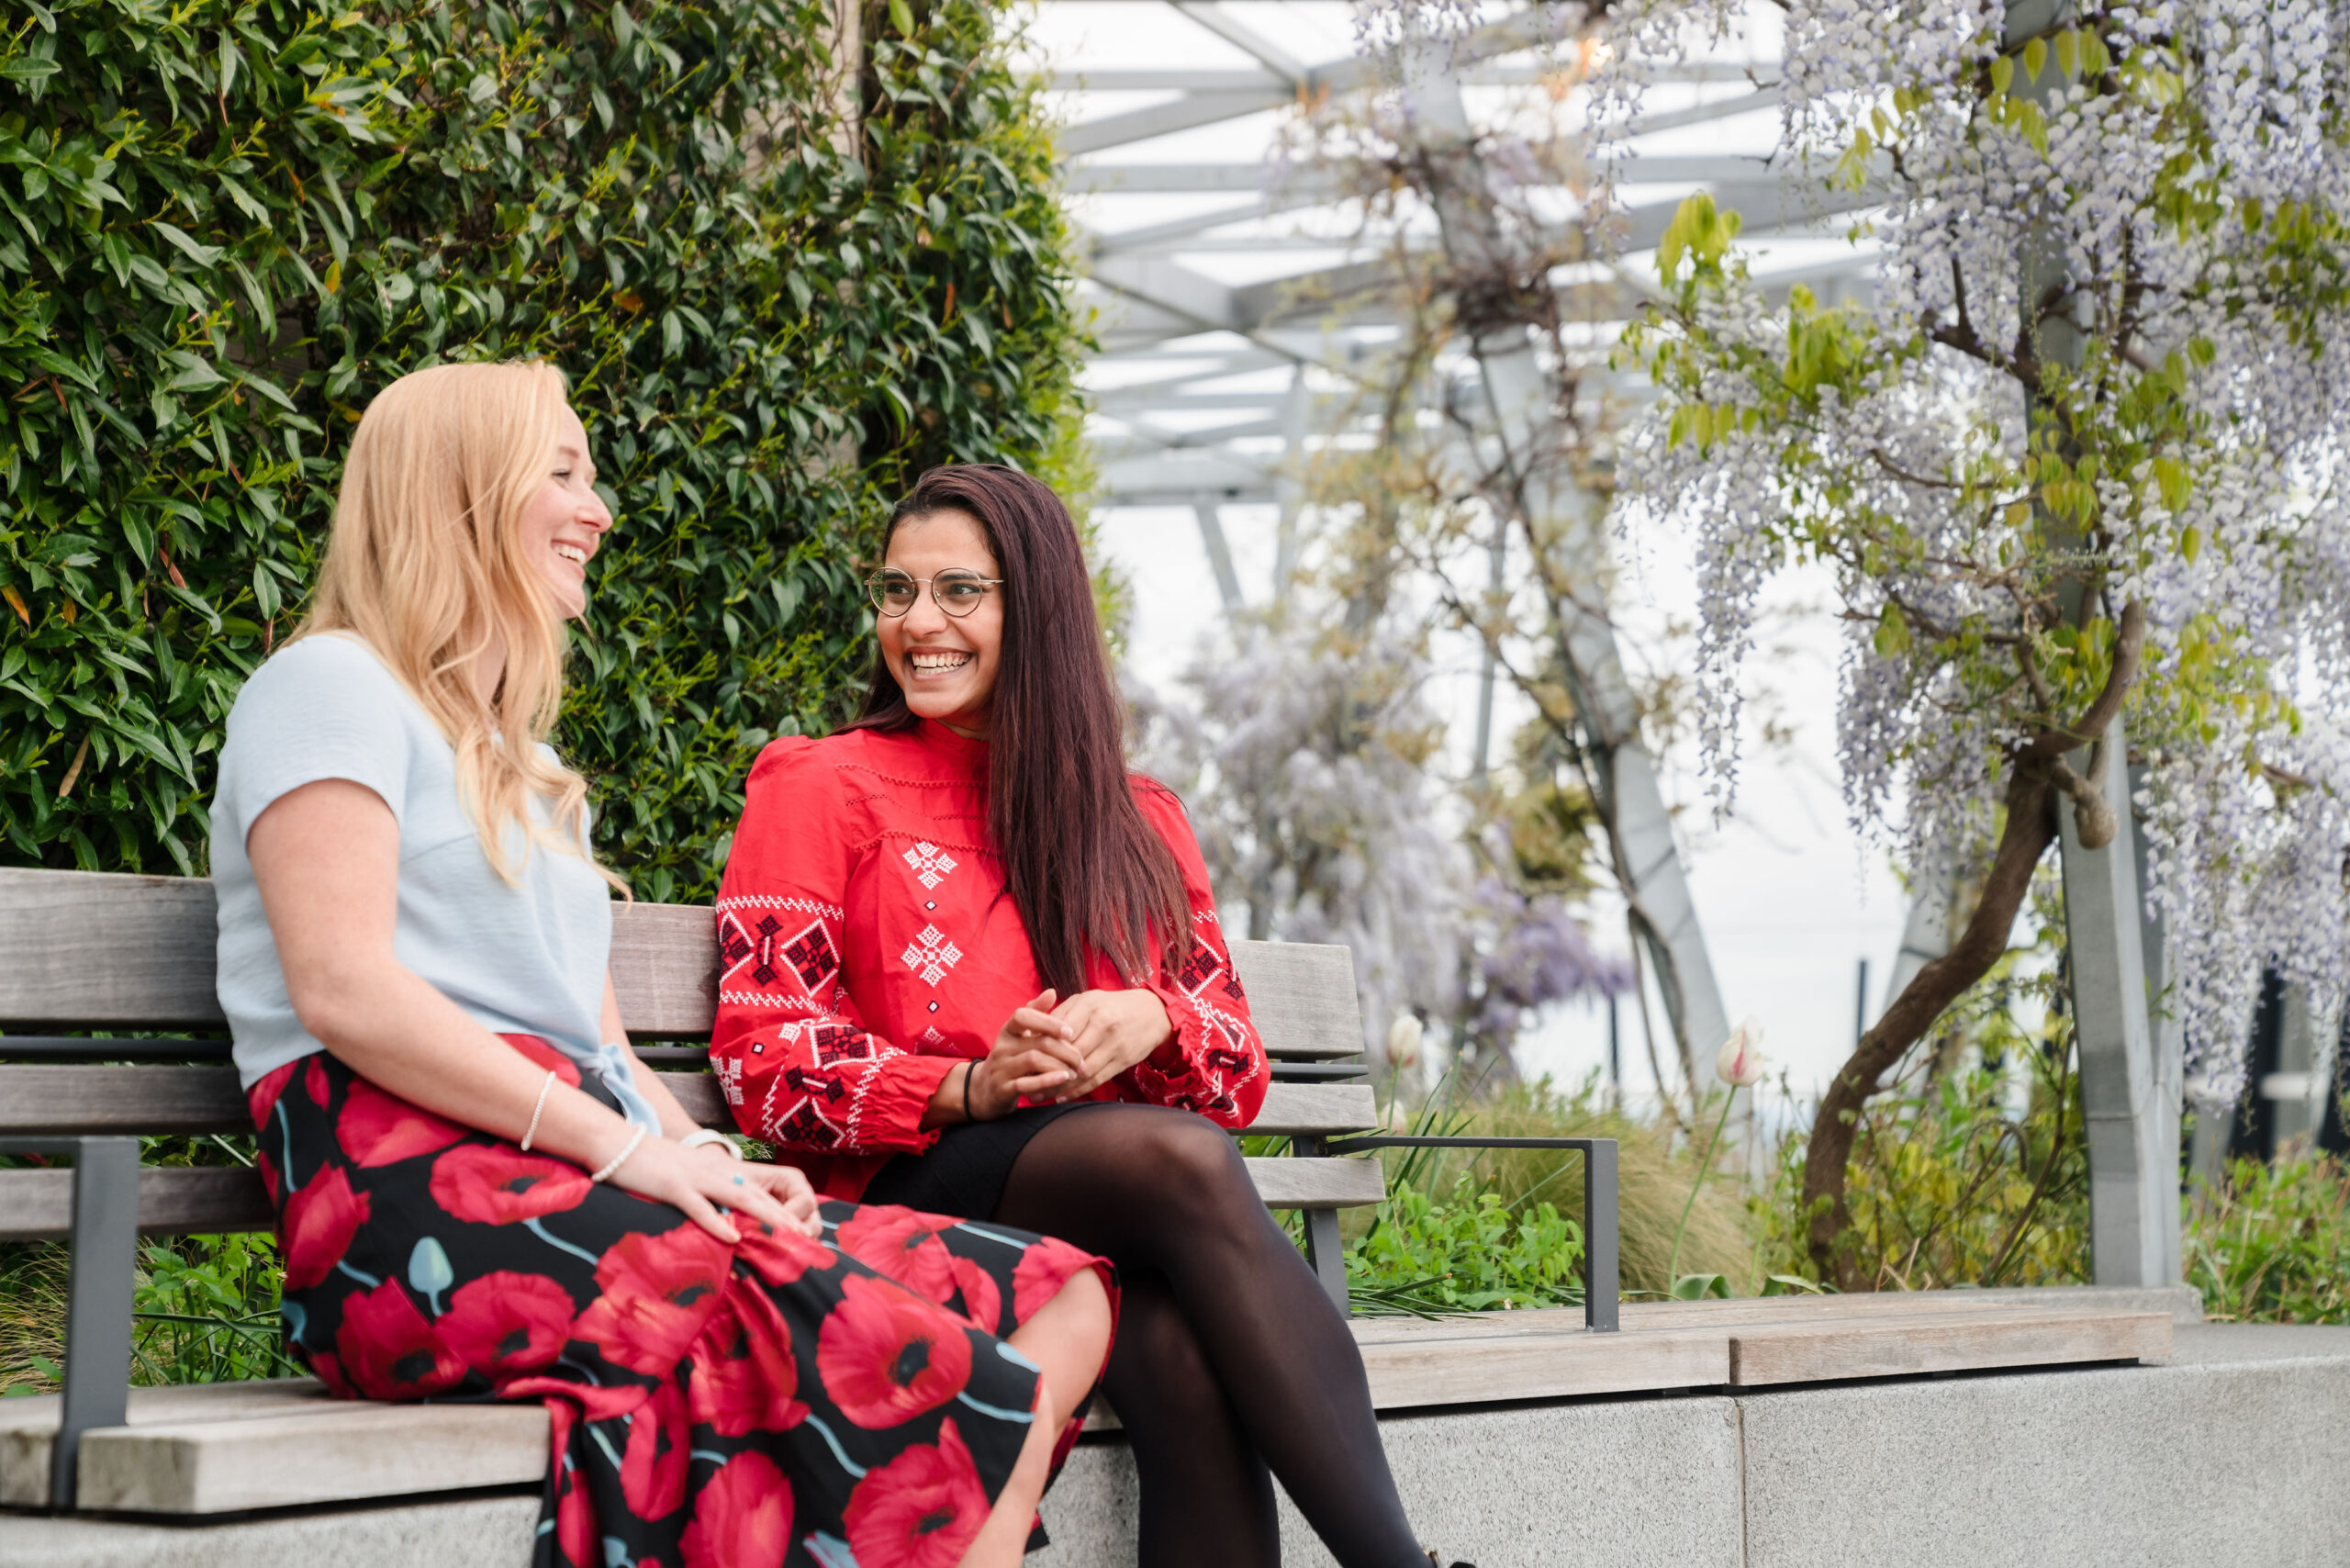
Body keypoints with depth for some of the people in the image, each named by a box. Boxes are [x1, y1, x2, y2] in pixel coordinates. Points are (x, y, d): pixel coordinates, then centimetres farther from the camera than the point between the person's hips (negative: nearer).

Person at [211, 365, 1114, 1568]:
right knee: (881, 1346, -32)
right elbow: (341, 989, -10)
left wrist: (706, 1154, 3)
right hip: (418, 1203, -8)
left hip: (573, 1188, 8)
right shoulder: (334, 685, 6)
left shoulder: (526, 770, 33)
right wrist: (622, 1145, -15)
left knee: (1060, 1301, -13)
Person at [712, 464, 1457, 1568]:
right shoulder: (821, 789, 12)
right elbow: (764, 1064, 2)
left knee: (1183, 1351, -37)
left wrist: (1151, 1022, -9)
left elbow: (1235, 1071, 16)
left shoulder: (1135, 821, 23)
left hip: (1124, 1206, 3)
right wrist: (972, 1088, -16)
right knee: (1180, 1159, -36)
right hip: (922, 1186, -3)